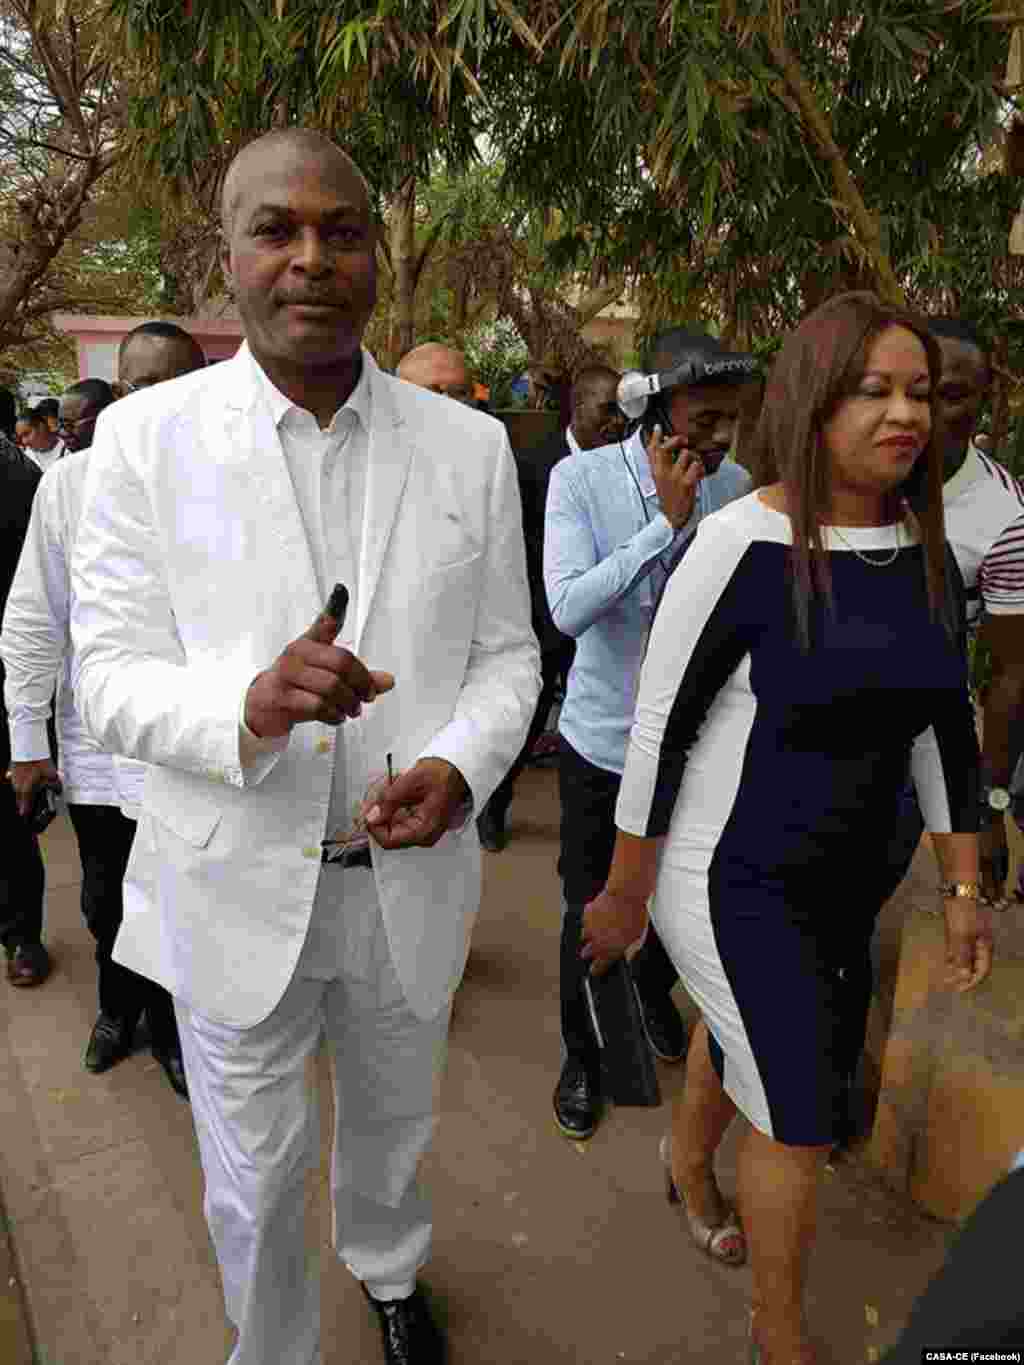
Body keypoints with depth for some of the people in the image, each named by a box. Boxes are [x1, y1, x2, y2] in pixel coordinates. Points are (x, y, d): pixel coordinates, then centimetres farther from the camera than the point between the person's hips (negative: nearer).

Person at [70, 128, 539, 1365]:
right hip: (236, 888, -2)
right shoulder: (146, 437, -9)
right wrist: (250, 704, -31)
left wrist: (461, 767, -20)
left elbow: (506, 653, 1)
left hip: (409, 876, 3)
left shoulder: (470, 443, -4)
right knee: (254, 1179, 18)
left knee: (393, 1124, 28)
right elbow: (111, 676, -10)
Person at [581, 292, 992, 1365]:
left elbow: (945, 722, 6)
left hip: (848, 876, 6)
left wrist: (962, 884, 7)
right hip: (732, 878, -6)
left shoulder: (924, 543, -2)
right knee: (800, 1120, 4)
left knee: (743, 1035, 28)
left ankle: (687, 1166, 59)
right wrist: (624, 894, -10)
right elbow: (661, 727, -17)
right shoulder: (744, 545, -22)